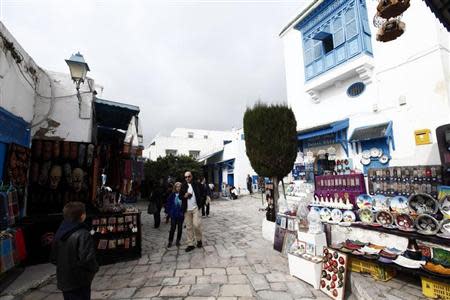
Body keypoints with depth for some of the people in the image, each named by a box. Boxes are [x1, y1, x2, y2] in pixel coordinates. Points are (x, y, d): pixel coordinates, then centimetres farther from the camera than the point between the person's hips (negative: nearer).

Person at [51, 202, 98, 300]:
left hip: (63, 281, 8)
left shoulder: (59, 233, 0)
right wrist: (95, 268, -10)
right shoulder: (83, 234, -26)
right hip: (79, 282, -7)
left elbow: (53, 258, 9)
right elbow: (87, 259, -28)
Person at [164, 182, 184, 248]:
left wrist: (184, 212, -8)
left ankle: (178, 241, 27)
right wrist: (169, 212, 0)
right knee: (172, 228, 6)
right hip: (173, 215, 0)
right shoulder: (172, 195, -3)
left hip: (181, 214, 0)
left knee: (180, 228, 12)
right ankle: (170, 241, 20)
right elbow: (168, 204, 4)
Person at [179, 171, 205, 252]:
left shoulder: (197, 185, -2)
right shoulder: (183, 186, 6)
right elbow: (180, 196, 12)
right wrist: (184, 196, -8)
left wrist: (201, 204, -8)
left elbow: (203, 195, 2)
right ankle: (190, 244, 19)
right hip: (187, 209, 3)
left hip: (196, 208, -3)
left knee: (196, 224, -12)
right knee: (189, 227, 8)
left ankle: (199, 240, 15)